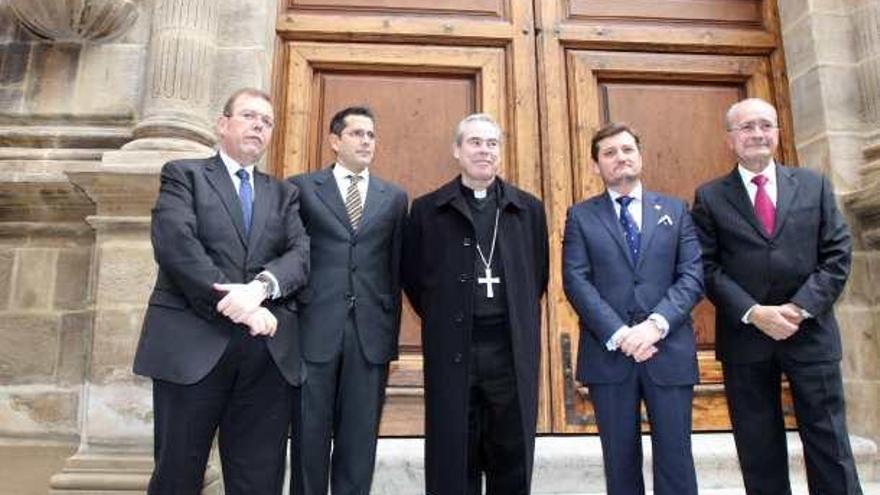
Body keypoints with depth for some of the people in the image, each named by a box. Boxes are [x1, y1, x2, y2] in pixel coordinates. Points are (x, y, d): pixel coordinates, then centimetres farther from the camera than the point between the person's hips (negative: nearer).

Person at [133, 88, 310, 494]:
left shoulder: (284, 194, 18)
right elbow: (175, 245, -9)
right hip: (193, 345, -3)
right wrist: (235, 304, -16)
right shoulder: (183, 175, 8)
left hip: (270, 353, 3)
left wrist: (261, 286, -18)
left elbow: (302, 254, 2)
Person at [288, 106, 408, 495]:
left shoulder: (394, 198, 12)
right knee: (310, 435, 8)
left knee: (360, 440, 9)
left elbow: (396, 270, 10)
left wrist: (392, 338, 8)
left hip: (371, 335, 2)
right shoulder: (301, 188, 7)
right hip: (315, 330, -1)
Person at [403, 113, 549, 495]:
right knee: (453, 460, 8)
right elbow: (412, 276, 8)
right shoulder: (427, 209, 4)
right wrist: (440, 322, 7)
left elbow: (539, 275, 14)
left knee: (513, 459, 11)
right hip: (452, 351, -1)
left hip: (513, 350, 2)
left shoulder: (529, 209, 9)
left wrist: (518, 323, 11)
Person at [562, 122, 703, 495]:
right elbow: (576, 282, -3)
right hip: (608, 355, -1)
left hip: (670, 351, 1)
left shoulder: (675, 210, 12)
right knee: (621, 462, 9)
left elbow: (692, 276, 2)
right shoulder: (581, 216, 7)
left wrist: (657, 323, -14)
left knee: (675, 459, 5)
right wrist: (618, 334, -14)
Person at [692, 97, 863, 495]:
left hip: (810, 332, 1)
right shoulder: (709, 197, 3)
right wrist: (753, 313, -15)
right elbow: (707, 268, -3)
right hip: (745, 337, -1)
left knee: (829, 445, 7)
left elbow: (837, 255, 3)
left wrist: (801, 307, -10)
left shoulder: (814, 185, 9)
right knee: (759, 452, 9)